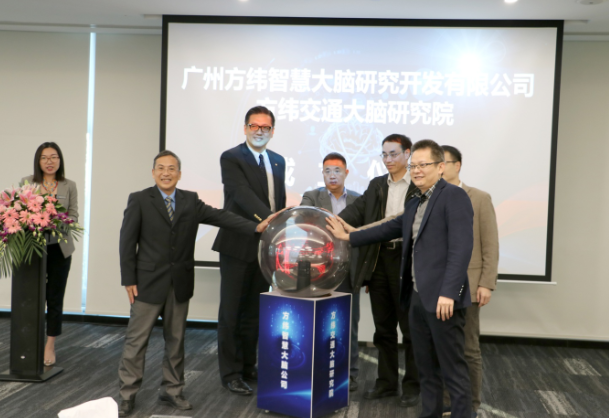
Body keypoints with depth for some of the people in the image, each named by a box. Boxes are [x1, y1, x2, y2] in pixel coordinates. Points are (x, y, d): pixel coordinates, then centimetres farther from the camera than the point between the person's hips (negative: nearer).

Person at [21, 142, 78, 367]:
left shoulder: (69, 186, 5)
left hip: (59, 249, 1)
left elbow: (73, 216, 2)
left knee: (55, 298, 5)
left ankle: (50, 347, 14)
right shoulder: (26, 182, 3)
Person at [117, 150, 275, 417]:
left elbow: (219, 216, -4)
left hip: (180, 283, 4)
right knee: (136, 340, 1)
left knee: (176, 339, 12)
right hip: (148, 282, -3)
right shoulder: (139, 200, -3)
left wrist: (255, 227, -17)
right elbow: (127, 242, -4)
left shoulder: (191, 201, 7)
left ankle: (172, 390, 24)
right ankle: (127, 395, 11)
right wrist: (128, 279, -9)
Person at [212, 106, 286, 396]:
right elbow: (244, 195, -23)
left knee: (254, 312, 14)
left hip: (266, 248, 6)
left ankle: (248, 368, 25)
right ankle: (230, 373, 12)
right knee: (231, 313, 3)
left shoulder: (278, 161, 13)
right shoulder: (231, 158, -9)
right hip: (238, 247, -6)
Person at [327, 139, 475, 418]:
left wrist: (448, 293, -23)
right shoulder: (414, 204, 18)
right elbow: (391, 229, 31)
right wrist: (348, 237, 34)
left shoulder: (454, 196, -9)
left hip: (442, 300, -8)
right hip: (417, 298, 9)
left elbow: (461, 248, -18)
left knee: (453, 370, -3)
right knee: (426, 369, 14)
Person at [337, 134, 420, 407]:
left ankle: (412, 386, 16)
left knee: (410, 328, 4)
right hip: (378, 260, 5)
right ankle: (386, 382, 25)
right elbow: (357, 211, 2)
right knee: (383, 327, 13)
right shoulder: (376, 185, 14)